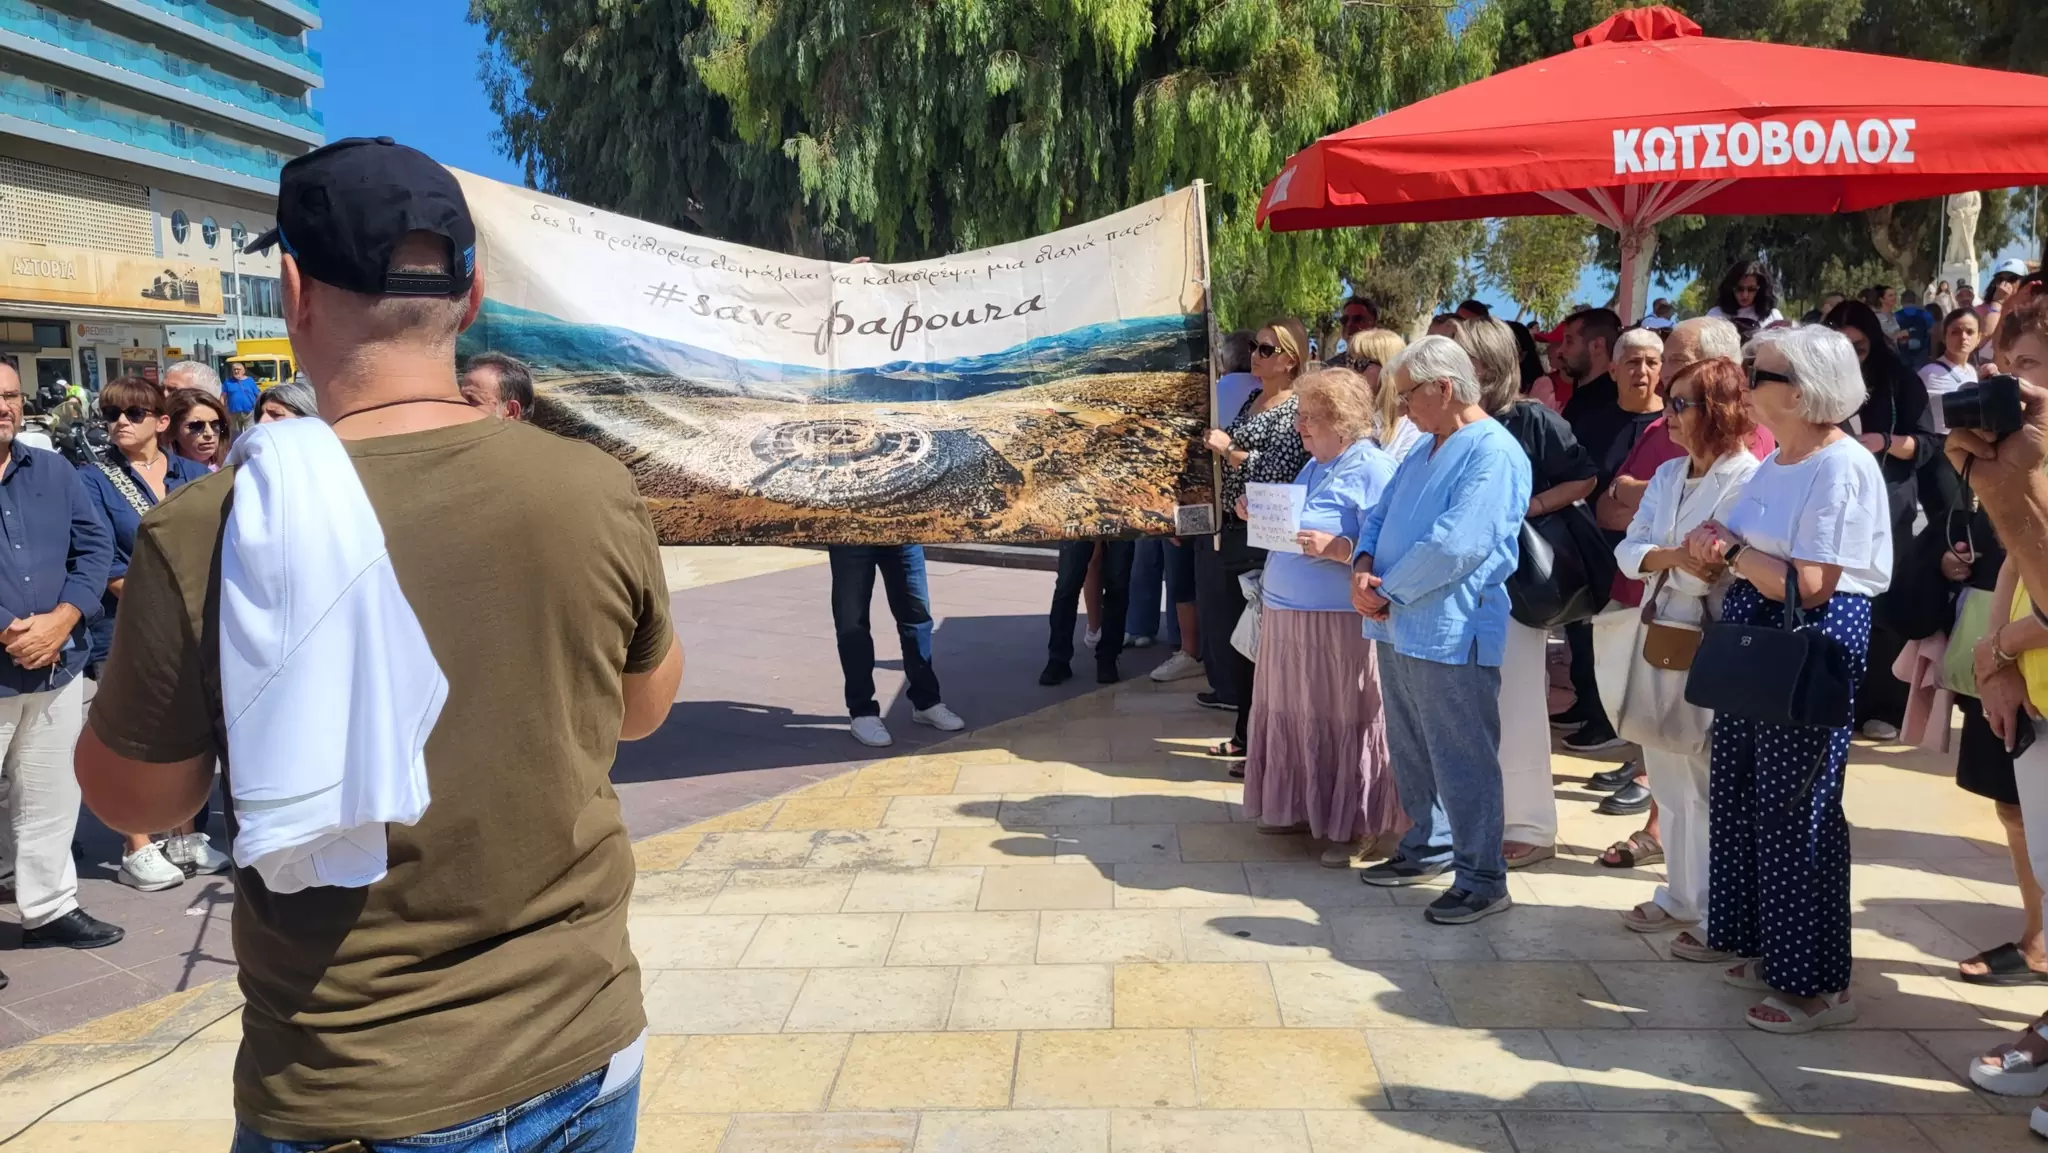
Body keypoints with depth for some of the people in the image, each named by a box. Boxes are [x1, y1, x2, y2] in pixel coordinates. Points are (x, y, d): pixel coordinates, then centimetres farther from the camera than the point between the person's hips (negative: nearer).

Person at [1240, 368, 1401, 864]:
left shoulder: (1373, 469, -11)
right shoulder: (1314, 467, 17)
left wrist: (1338, 548, -29)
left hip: (1340, 622, -8)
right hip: (1290, 617, 9)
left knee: (1342, 720, -1)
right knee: (1297, 714, 14)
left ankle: (1354, 825, 10)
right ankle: (1307, 808, 28)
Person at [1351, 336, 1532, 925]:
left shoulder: (1494, 453, -15)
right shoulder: (1423, 453, 17)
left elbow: (1456, 545, -24)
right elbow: (1379, 515, 17)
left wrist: (1388, 591, -15)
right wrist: (1364, 565, -4)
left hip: (1450, 633, -9)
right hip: (1398, 628, 9)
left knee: (1461, 760, -2)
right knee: (1411, 750, 19)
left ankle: (1482, 879, 8)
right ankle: (1428, 847, 34)